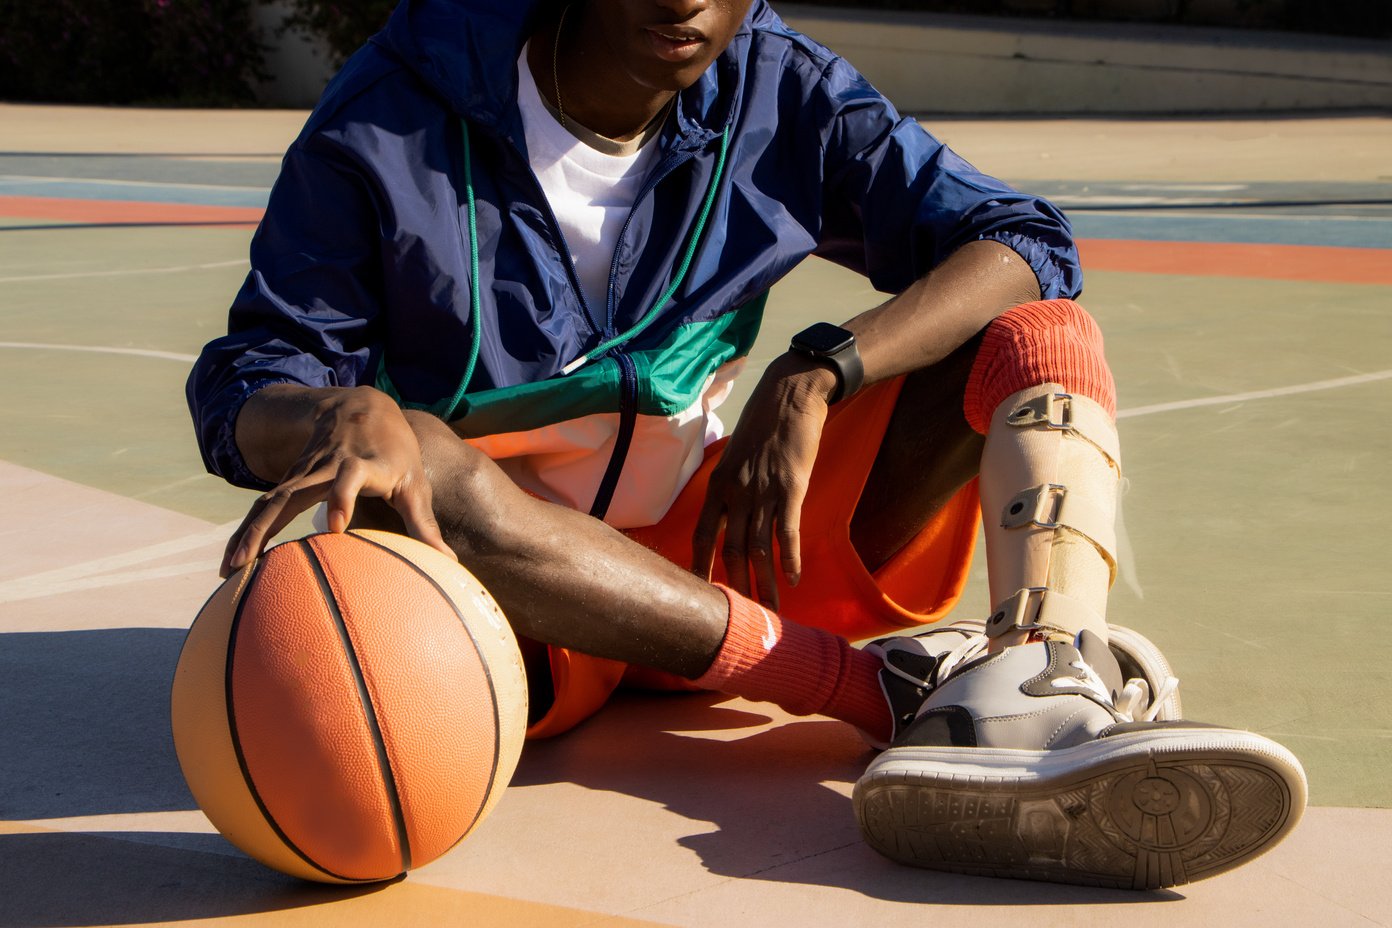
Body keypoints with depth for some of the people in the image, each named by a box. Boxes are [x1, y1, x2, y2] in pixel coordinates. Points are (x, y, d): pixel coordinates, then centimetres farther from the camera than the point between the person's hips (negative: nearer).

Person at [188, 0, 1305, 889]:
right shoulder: (395, 115, -8)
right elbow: (247, 382, -9)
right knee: (415, 463, -37)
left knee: (1038, 332, -10)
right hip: (507, 596, -2)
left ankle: (1048, 688, -40)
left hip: (718, 552, 3)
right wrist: (343, 418, -35)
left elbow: (1024, 243, -6)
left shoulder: (783, 95, 0)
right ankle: (897, 686, -33)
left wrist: (815, 377, -22)